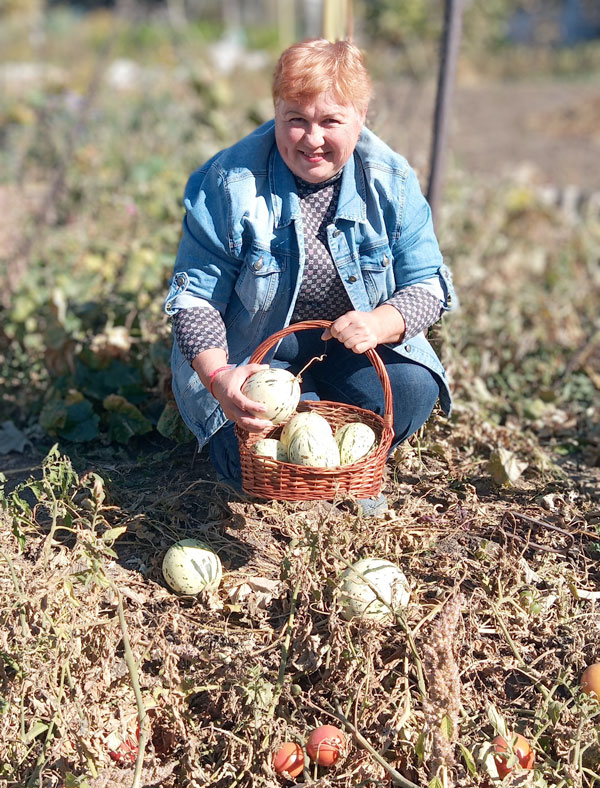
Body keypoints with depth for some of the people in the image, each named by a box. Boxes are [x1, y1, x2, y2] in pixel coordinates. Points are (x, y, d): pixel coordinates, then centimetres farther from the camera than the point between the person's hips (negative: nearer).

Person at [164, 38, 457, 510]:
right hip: (253, 355, -2)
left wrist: (379, 324, -31)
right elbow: (195, 294, -15)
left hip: (353, 346, 2)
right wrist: (218, 376, -32)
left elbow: (428, 285, -8)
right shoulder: (229, 183, -17)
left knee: (414, 391, -26)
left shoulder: (392, 182, -9)